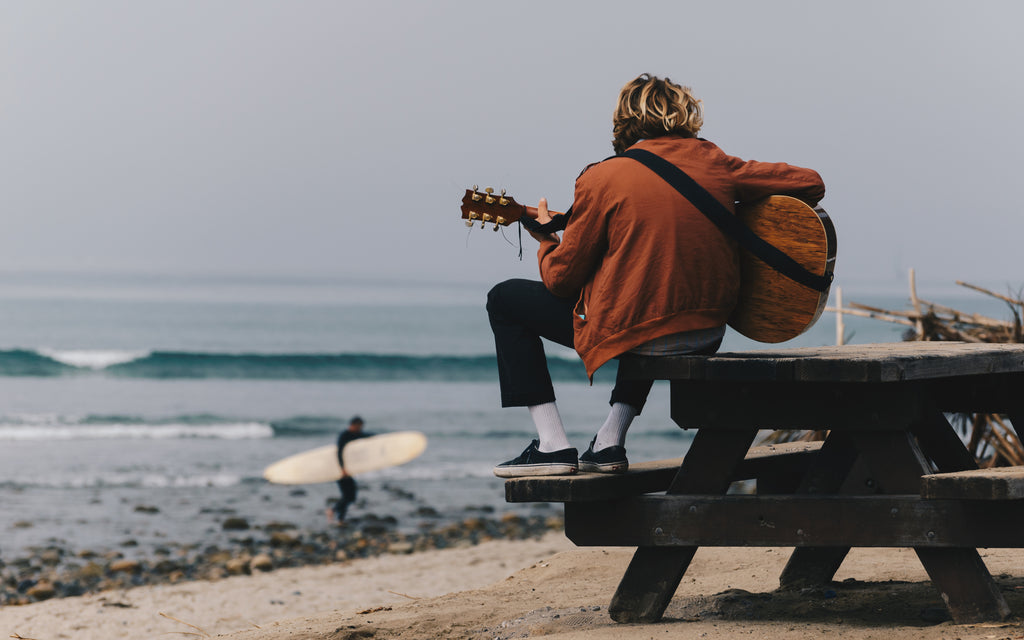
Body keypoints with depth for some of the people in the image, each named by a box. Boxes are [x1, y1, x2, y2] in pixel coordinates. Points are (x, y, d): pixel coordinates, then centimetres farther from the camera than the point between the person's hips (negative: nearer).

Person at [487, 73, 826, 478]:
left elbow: (562, 279, -2)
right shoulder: (715, 163, 3)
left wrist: (547, 239, 21)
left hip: (626, 331, -5)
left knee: (505, 300, 15)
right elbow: (810, 185, 5)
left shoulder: (602, 179, -7)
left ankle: (552, 445, 6)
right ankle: (610, 443, 29)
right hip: (709, 334, 5)